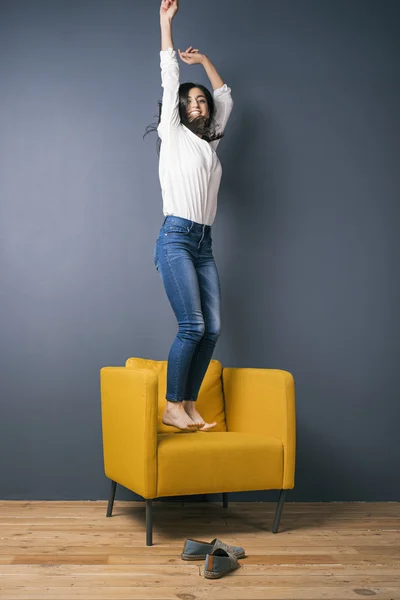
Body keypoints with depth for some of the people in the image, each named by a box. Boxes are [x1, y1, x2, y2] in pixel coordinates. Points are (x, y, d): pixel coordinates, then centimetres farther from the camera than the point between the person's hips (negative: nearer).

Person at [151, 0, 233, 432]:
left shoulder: (210, 141, 21)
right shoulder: (174, 134, 7)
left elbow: (225, 97, 34)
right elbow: (169, 82, 6)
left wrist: (203, 61, 32)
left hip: (204, 243, 6)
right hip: (176, 238, -6)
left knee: (212, 328, -2)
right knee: (192, 327, -14)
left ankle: (189, 405, 7)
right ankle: (172, 408, -3)